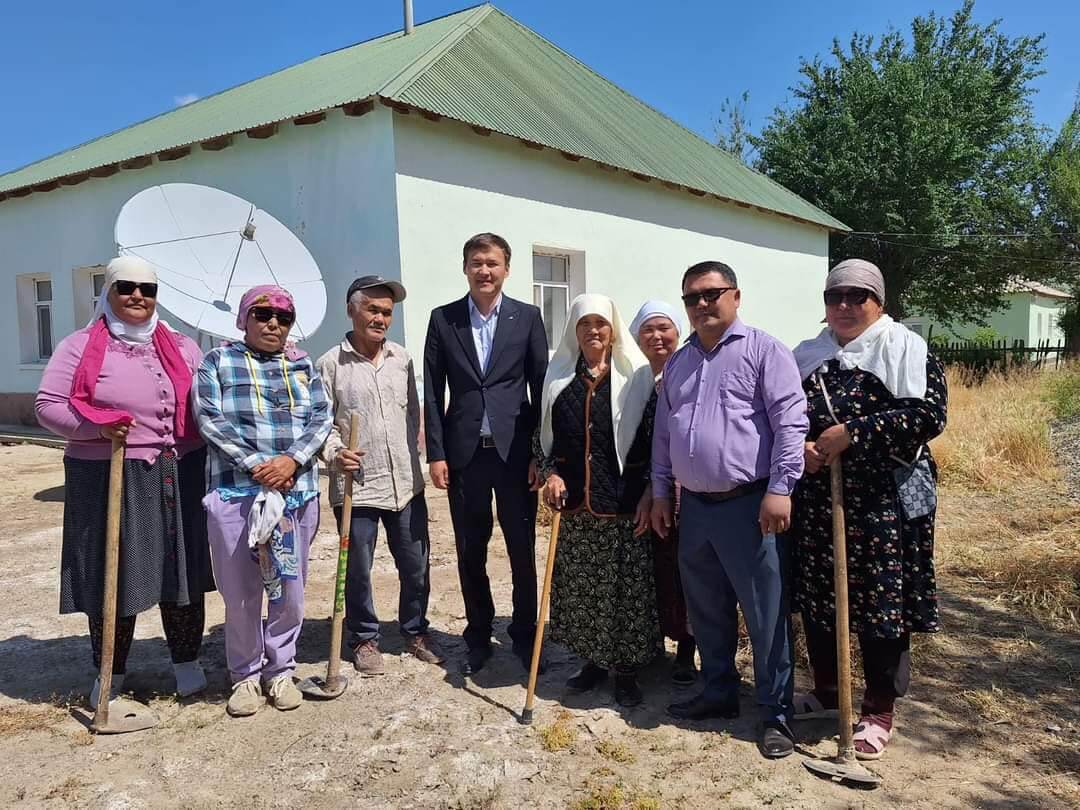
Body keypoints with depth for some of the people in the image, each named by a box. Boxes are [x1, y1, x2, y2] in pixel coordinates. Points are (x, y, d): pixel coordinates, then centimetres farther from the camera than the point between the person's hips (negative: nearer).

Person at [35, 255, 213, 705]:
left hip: (180, 478, 3)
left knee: (182, 568, 7)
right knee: (113, 574, 4)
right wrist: (96, 426, -19)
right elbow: (47, 406, -1)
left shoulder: (182, 347, 12)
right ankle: (111, 673, 22)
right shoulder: (80, 346, 2)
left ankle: (187, 661, 24)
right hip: (108, 479, -3)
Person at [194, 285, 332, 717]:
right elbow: (210, 420, -7)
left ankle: (280, 670, 25)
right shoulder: (217, 361, 3)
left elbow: (321, 418, 3)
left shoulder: (304, 366, 12)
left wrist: (291, 460, -14)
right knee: (241, 593, 4)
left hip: (298, 492, 3)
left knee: (290, 589, 9)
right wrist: (256, 466, -15)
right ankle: (245, 676, 21)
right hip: (235, 493, -3)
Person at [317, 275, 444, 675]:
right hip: (355, 487, -3)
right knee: (357, 570, 9)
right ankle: (364, 638, 29)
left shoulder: (401, 358, 8)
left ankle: (415, 630, 33)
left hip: (406, 484, 4)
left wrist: (415, 457, 11)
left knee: (416, 565, 13)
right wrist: (334, 453, -19)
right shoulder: (330, 365, -5)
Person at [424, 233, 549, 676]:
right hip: (464, 453, 1)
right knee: (470, 552, 10)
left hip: (515, 451, -1)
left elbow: (542, 387, 1)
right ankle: (478, 637, 26)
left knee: (523, 551, 7)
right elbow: (433, 391, 4)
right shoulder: (443, 319, 5)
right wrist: (436, 453, -2)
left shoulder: (527, 317, 3)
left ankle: (524, 635, 24)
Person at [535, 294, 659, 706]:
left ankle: (626, 670, 20)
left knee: (626, 588, 3)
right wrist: (550, 473, -2)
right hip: (574, 504, 3)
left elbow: (655, 439, -3)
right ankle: (593, 661, 29)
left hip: (624, 504, -3)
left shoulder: (636, 377, -2)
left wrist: (649, 492, -10)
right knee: (579, 586, 10)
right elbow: (543, 436, 14)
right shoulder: (558, 378, 8)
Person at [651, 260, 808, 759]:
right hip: (695, 506, 7)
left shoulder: (764, 350, -5)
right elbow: (663, 432, 18)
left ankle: (775, 712, 15)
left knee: (765, 614, 2)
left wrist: (779, 489, -17)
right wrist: (660, 492, 16)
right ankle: (719, 692, 33)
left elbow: (790, 422, -12)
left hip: (748, 505, -6)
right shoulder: (677, 362, 15)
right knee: (707, 612, 17)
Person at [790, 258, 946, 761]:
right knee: (816, 598, 12)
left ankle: (880, 711, 20)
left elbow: (929, 413, -14)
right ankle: (826, 692, 33)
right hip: (816, 501, 5)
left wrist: (853, 432, -19)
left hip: (883, 501, -5)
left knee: (881, 604, 3)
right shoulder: (807, 356, 13)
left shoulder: (906, 350, -1)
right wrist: (798, 448, -7)